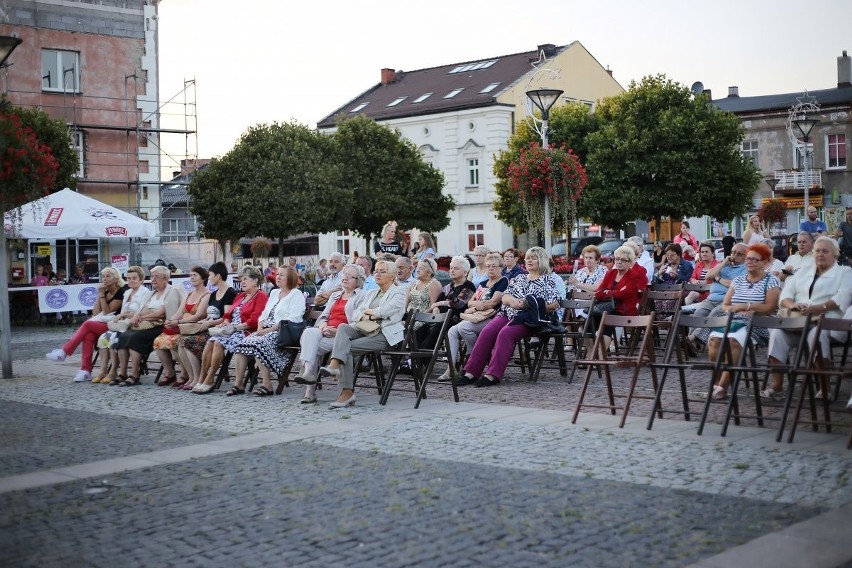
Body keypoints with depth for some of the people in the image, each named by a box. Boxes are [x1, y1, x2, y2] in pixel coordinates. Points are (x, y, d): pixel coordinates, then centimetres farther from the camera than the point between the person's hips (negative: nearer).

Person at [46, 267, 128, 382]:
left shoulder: (121, 292, -5)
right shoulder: (105, 292, 18)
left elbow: (107, 311, -12)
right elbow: (95, 314, 8)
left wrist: (101, 294, -9)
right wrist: (100, 295, 4)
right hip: (102, 323, 6)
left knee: (88, 324, -26)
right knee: (89, 335, -27)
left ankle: (64, 352, -18)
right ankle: (85, 371, -32)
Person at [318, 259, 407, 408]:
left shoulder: (398, 293, 5)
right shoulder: (371, 293, 27)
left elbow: (384, 311, -12)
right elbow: (355, 314, 17)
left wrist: (368, 312, 4)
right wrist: (364, 316, -4)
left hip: (385, 334, -6)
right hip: (366, 329, 6)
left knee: (347, 347, -25)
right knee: (343, 327, -25)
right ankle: (334, 365, -41)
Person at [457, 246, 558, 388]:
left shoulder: (547, 282, 10)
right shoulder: (518, 279, 27)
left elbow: (553, 305, -3)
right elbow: (504, 297, 16)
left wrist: (529, 305, -12)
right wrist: (512, 300, -8)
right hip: (507, 314, 5)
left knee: (505, 334, -33)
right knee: (486, 333, -22)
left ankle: (493, 375, -38)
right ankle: (471, 372, -25)